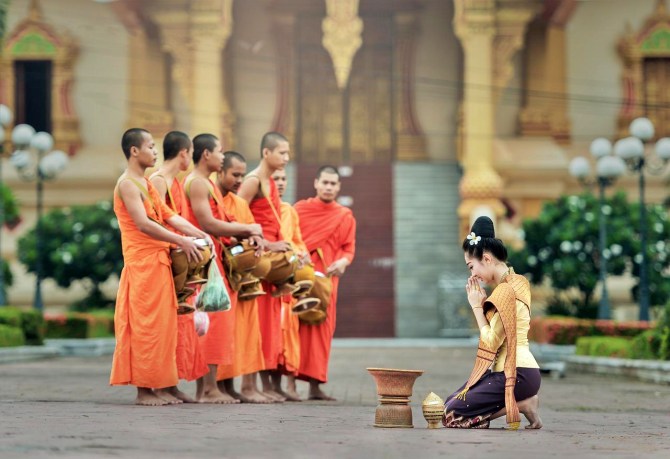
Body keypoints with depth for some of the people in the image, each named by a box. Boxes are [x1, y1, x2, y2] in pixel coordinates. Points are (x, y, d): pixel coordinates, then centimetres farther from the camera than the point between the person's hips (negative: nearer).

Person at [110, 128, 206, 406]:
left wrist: (200, 235, 1)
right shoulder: (128, 184, -10)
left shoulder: (145, 184, 19)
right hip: (141, 261, -9)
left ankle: (159, 386, 11)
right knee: (146, 324, -7)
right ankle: (144, 389, -4)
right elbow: (143, 224, -20)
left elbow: (169, 216, 14)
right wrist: (181, 241, -19)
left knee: (163, 324, 8)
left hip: (158, 262, 9)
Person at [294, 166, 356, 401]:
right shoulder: (300, 209, 8)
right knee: (295, 326, -7)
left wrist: (343, 262, -12)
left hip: (326, 277, 2)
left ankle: (315, 385, 3)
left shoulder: (345, 216, 11)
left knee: (322, 328, 0)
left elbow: (349, 248, 9)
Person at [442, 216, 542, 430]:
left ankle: (523, 405, -7)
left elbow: (491, 342, -17)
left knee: (452, 414, -10)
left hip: (514, 374, -10)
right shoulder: (515, 282, 15)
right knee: (450, 401, 15)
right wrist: (482, 303, 5)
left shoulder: (505, 290, -16)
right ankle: (524, 400, 5)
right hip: (521, 370, 10)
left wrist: (477, 306, -7)